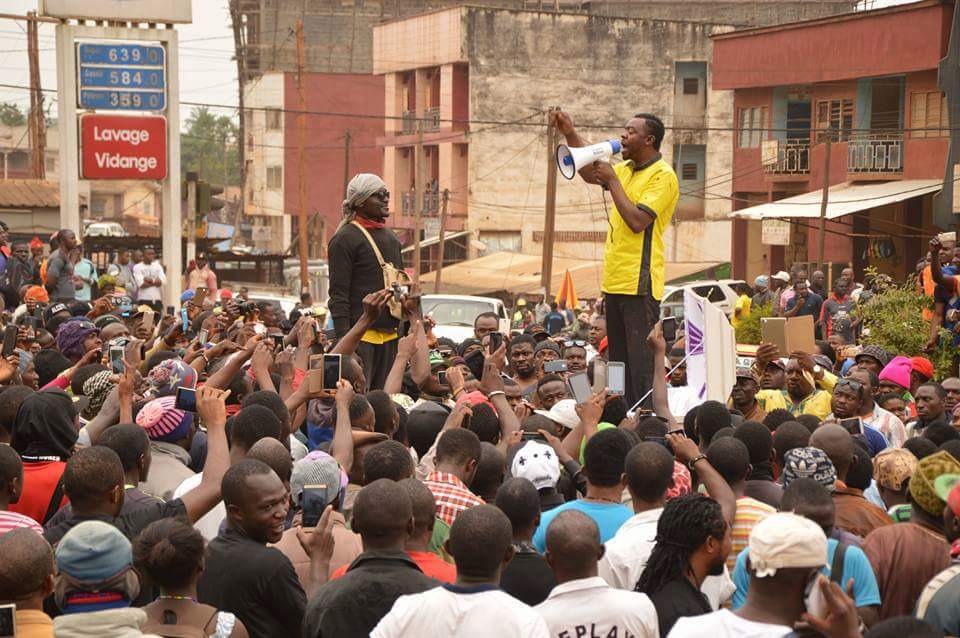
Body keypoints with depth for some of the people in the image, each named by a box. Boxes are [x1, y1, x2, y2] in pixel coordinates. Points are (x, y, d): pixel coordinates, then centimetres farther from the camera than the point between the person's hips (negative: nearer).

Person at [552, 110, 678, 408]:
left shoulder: (663, 176, -11)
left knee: (641, 367, -11)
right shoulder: (625, 169, 15)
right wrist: (570, 134, 18)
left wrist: (612, 181, -12)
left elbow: (637, 221, -20)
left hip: (639, 285, -9)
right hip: (614, 282, 9)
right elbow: (590, 173, 29)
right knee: (618, 362, 13)